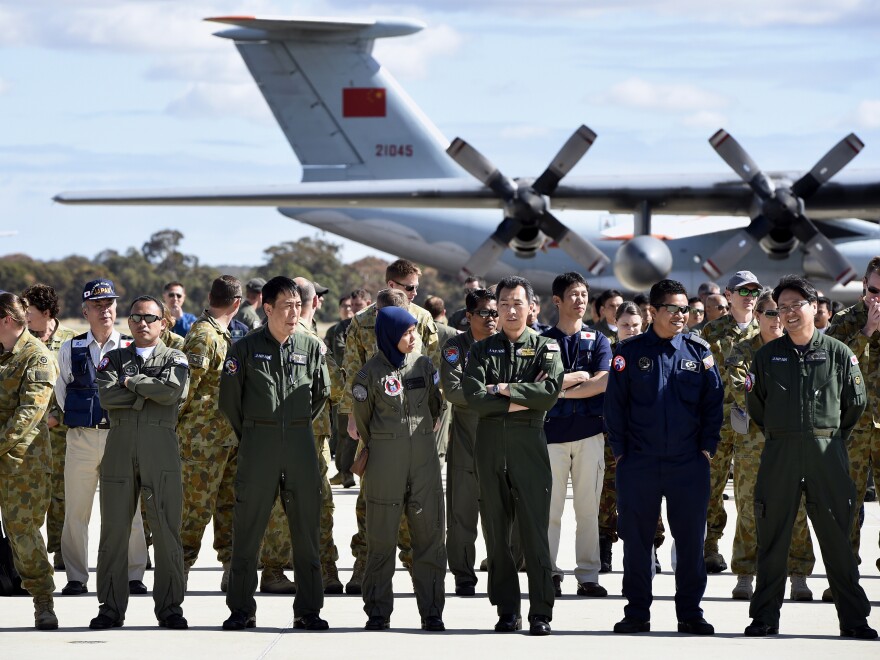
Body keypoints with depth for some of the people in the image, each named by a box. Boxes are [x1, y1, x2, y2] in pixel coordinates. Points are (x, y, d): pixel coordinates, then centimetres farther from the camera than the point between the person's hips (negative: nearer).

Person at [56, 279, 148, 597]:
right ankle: (76, 578, 11)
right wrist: (80, 419, 7)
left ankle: (133, 575, 6)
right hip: (81, 438, 1)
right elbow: (61, 392, 13)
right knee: (76, 511, 3)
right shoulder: (70, 348, 8)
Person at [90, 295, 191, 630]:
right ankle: (111, 607, 7)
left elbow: (173, 391, -10)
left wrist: (130, 382, -2)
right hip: (119, 448, 1)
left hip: (161, 448, -1)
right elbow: (107, 396, -3)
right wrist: (148, 392, -6)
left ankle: (169, 606, 4)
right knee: (114, 530, 1)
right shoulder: (114, 359, 15)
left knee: (167, 529, -3)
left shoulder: (175, 359, 11)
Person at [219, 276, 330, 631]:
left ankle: (308, 610, 8)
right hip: (257, 443, -2)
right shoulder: (246, 348, -1)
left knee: (307, 526, 2)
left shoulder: (311, 347, 5)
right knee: (247, 527, 0)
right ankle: (241, 609, 7)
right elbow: (229, 397, 6)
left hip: (300, 443, 2)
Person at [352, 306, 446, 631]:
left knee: (429, 531, 1)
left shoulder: (423, 365, 6)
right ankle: (378, 612, 9)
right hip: (385, 458, -3)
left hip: (424, 455, 3)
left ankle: (431, 611, 6)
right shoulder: (371, 373, -4)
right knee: (382, 534, 2)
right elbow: (362, 419, 7)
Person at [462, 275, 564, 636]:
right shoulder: (482, 350, 11)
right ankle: (507, 611, 10)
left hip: (529, 444, -2)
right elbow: (474, 397, -5)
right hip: (490, 445, 2)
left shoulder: (545, 347, 7)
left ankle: (541, 613, -3)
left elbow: (551, 391, -11)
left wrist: (504, 388, -8)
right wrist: (521, 400, -9)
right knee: (496, 532, 4)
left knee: (535, 530, -6)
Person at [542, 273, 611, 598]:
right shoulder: (543, 340, 8)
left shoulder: (598, 340, 11)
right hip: (552, 431, -1)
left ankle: (588, 576, 6)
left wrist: (560, 389, -7)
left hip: (589, 430, 1)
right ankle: (549, 573, 1)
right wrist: (579, 377, -5)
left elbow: (602, 383, -4)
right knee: (550, 507, -4)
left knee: (588, 507, 2)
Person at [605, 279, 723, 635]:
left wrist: (707, 446, 2)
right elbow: (614, 402, 4)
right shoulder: (630, 351, 2)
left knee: (690, 539, 3)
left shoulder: (699, 351, 6)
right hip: (639, 462, -1)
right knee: (636, 539, 3)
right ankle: (637, 612, 12)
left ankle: (690, 612, 11)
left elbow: (713, 401, 9)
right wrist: (619, 449, 0)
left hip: (688, 461, 1)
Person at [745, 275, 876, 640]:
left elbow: (856, 403, 11)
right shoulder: (767, 355, 7)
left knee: (837, 536, 0)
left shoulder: (839, 353, 4)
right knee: (772, 537, 3)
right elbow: (755, 404, 16)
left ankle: (854, 619, 4)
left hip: (827, 453, -1)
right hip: (779, 454, 1)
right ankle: (764, 618, 9)